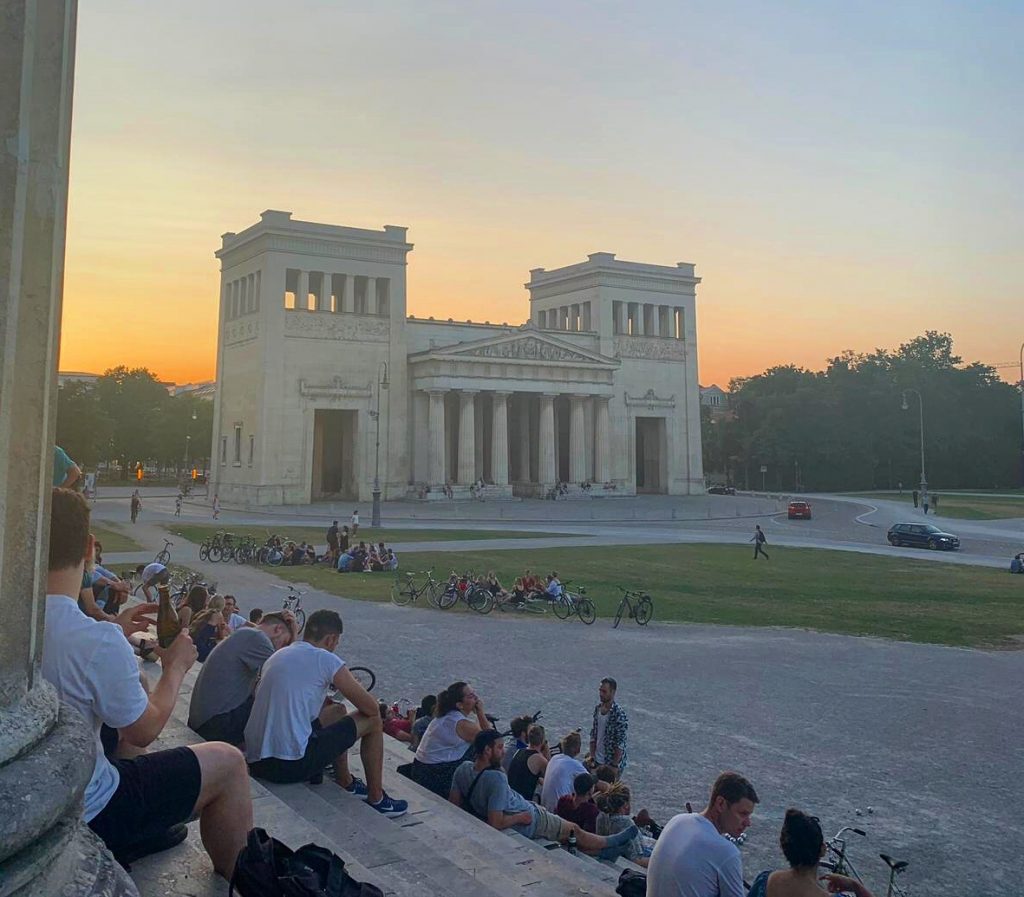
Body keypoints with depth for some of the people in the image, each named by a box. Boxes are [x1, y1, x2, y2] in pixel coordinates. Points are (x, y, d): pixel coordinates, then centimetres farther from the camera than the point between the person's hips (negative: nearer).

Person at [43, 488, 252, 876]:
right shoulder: (99, 641, -30)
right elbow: (144, 731, -14)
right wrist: (177, 667, 0)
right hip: (84, 818, -7)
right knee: (227, 761, 4)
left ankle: (145, 831, 37)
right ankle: (238, 877, 24)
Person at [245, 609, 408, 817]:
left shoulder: (278, 655, 16)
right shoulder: (326, 659, -7)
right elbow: (371, 708, -3)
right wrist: (353, 686, 20)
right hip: (292, 765, -8)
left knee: (337, 711, 29)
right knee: (373, 720, 8)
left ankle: (346, 784, 41)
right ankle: (376, 799, 19)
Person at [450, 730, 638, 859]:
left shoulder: (464, 769, -15)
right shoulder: (497, 779, -38)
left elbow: (454, 803, -5)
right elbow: (495, 823, -37)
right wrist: (521, 817, -21)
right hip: (528, 820, -8)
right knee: (574, 829, 17)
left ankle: (600, 851, 39)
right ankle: (608, 844, 42)